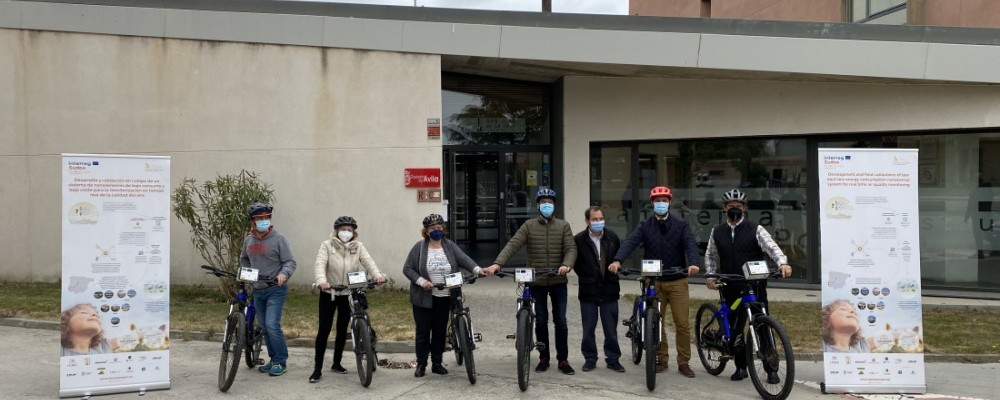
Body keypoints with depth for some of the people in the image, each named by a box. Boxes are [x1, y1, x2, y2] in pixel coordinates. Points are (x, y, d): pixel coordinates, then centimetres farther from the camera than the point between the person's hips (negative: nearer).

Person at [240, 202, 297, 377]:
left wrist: (284, 274, -28)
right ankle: (274, 360, 24)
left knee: (272, 325, -15)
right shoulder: (248, 240, 6)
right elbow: (244, 259, 24)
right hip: (258, 290, 6)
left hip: (275, 289, -6)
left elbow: (290, 262, -10)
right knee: (265, 328, 12)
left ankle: (281, 362, -3)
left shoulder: (278, 238, -10)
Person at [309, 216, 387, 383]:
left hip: (348, 294, 3)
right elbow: (320, 264, -20)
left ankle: (337, 363, 27)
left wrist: (377, 275, -34)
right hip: (329, 293, -2)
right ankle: (317, 368, 4)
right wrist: (321, 280, -40)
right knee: (324, 329, -2)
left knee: (342, 329, 12)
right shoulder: (327, 245, -6)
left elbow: (368, 261, -14)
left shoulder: (358, 246, 0)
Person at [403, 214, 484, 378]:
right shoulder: (419, 248, -2)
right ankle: (421, 364, 14)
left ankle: (437, 363, 22)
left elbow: (464, 259, -10)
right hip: (423, 298, -2)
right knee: (423, 331, 4)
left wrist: (477, 269, -28)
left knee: (440, 331, 10)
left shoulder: (450, 246, 4)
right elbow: (407, 268, -2)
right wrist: (421, 281, -17)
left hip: (444, 298, 2)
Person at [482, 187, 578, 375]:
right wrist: (497, 263, -25)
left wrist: (566, 265, -28)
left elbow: (571, 249, -7)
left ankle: (563, 360, 14)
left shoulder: (563, 226, 3)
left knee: (560, 320, 3)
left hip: (558, 281, 0)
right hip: (536, 282, 0)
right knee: (540, 321, 8)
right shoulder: (529, 226, 2)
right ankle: (543, 358, 21)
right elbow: (513, 245, -10)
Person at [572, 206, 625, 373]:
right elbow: (574, 262, 5)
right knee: (588, 328, 7)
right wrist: (585, 276, 3)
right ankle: (590, 358, 19)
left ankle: (613, 358, 18)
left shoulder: (612, 237, 0)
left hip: (609, 290, 2)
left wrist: (614, 272, 10)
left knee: (611, 328, 7)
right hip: (588, 291, -2)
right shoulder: (579, 239, -8)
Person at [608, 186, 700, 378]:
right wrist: (617, 260, -30)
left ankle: (684, 362, 11)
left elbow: (691, 245, -13)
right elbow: (630, 242, -12)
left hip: (677, 281, -1)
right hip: (653, 281, 1)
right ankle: (661, 359, 21)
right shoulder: (645, 226, 3)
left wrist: (693, 263, -34)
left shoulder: (681, 225, 1)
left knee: (682, 323, -1)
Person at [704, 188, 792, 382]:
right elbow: (710, 255, 20)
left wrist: (782, 263, -28)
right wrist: (711, 275, 6)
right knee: (734, 329, 6)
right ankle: (741, 366, 19)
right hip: (731, 289, 3)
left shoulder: (755, 229, 0)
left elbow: (772, 247, -10)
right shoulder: (717, 232, 10)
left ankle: (771, 369, 5)